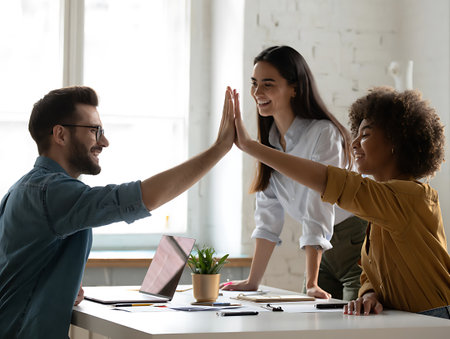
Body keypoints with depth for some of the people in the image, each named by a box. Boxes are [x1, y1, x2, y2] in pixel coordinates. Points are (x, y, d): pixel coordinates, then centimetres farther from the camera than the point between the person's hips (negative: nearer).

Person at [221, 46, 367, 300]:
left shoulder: (323, 134, -20)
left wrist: (312, 284, -29)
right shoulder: (269, 138, 2)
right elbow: (269, 213, 4)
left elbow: (318, 214, -26)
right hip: (323, 252, 7)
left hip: (355, 243, -6)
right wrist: (253, 281, 0)